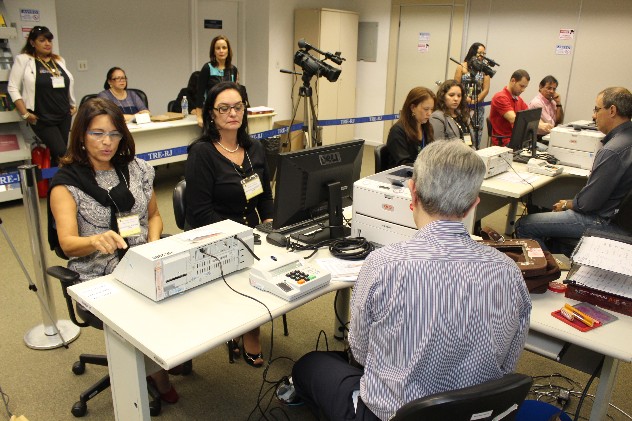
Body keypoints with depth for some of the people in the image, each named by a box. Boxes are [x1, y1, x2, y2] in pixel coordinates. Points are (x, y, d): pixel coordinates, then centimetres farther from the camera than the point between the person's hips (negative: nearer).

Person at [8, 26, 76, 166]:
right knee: (61, 153, -13)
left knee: (58, 154, 7)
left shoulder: (59, 61, 13)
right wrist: (25, 113, -10)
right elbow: (12, 88, -4)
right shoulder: (23, 60, -2)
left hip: (65, 116, 5)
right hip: (42, 119, -5)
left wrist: (73, 105, 19)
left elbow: (69, 83, 25)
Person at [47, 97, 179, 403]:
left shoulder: (137, 169, 8)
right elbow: (68, 243, -15)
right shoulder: (67, 182, -3)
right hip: (99, 278, -3)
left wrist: (155, 244, -4)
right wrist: (96, 241, -38)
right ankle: (157, 370, 4)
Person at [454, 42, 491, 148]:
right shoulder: (462, 67, 2)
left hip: (478, 107, 2)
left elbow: (486, 89, 1)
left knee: (476, 132, 0)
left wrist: (474, 102, -9)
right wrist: (466, 99, -13)